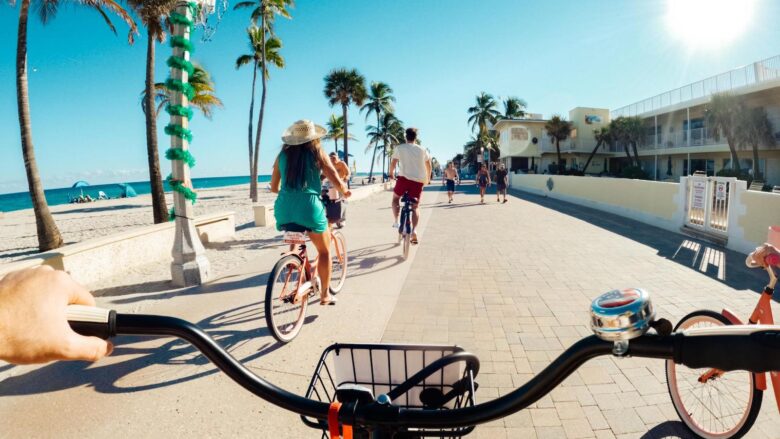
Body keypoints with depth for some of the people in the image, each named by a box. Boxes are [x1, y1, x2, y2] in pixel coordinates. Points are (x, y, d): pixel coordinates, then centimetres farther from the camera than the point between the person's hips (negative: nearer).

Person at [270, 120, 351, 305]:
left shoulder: (282, 154, 12)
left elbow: (274, 187, 16)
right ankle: (325, 294, 18)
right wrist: (345, 191, 19)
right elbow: (337, 181, -3)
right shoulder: (317, 152, 3)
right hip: (309, 206, -4)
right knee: (324, 250, 16)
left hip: (283, 209, 4)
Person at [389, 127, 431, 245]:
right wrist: (427, 178, 32)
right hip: (418, 181, 2)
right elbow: (429, 166, 18)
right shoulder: (422, 150, 13)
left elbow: (393, 163, 7)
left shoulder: (399, 148, 4)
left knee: (395, 198, 24)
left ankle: (396, 222, 13)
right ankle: (414, 230, -8)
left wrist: (391, 173, 25)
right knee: (415, 207, 10)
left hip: (405, 178, -2)